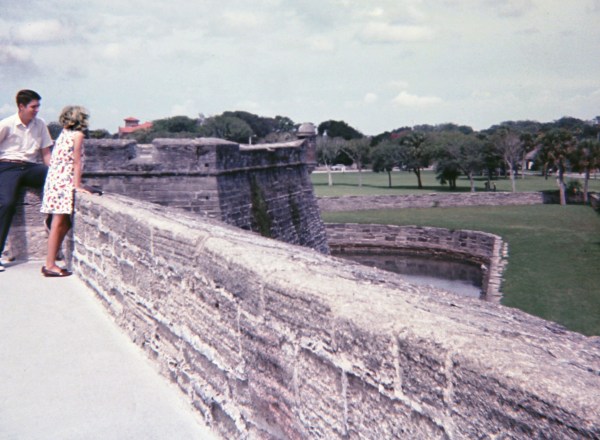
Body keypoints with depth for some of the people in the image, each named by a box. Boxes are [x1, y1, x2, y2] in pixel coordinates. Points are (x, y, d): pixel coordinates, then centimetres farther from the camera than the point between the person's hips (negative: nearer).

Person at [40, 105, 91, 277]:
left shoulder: (64, 133, 15)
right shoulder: (78, 134, -6)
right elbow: (76, 161, -9)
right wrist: (77, 185, -7)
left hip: (55, 179, 8)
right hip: (63, 181, -8)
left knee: (64, 224, 13)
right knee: (58, 224, -6)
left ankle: (51, 262, 16)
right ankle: (50, 265, -4)